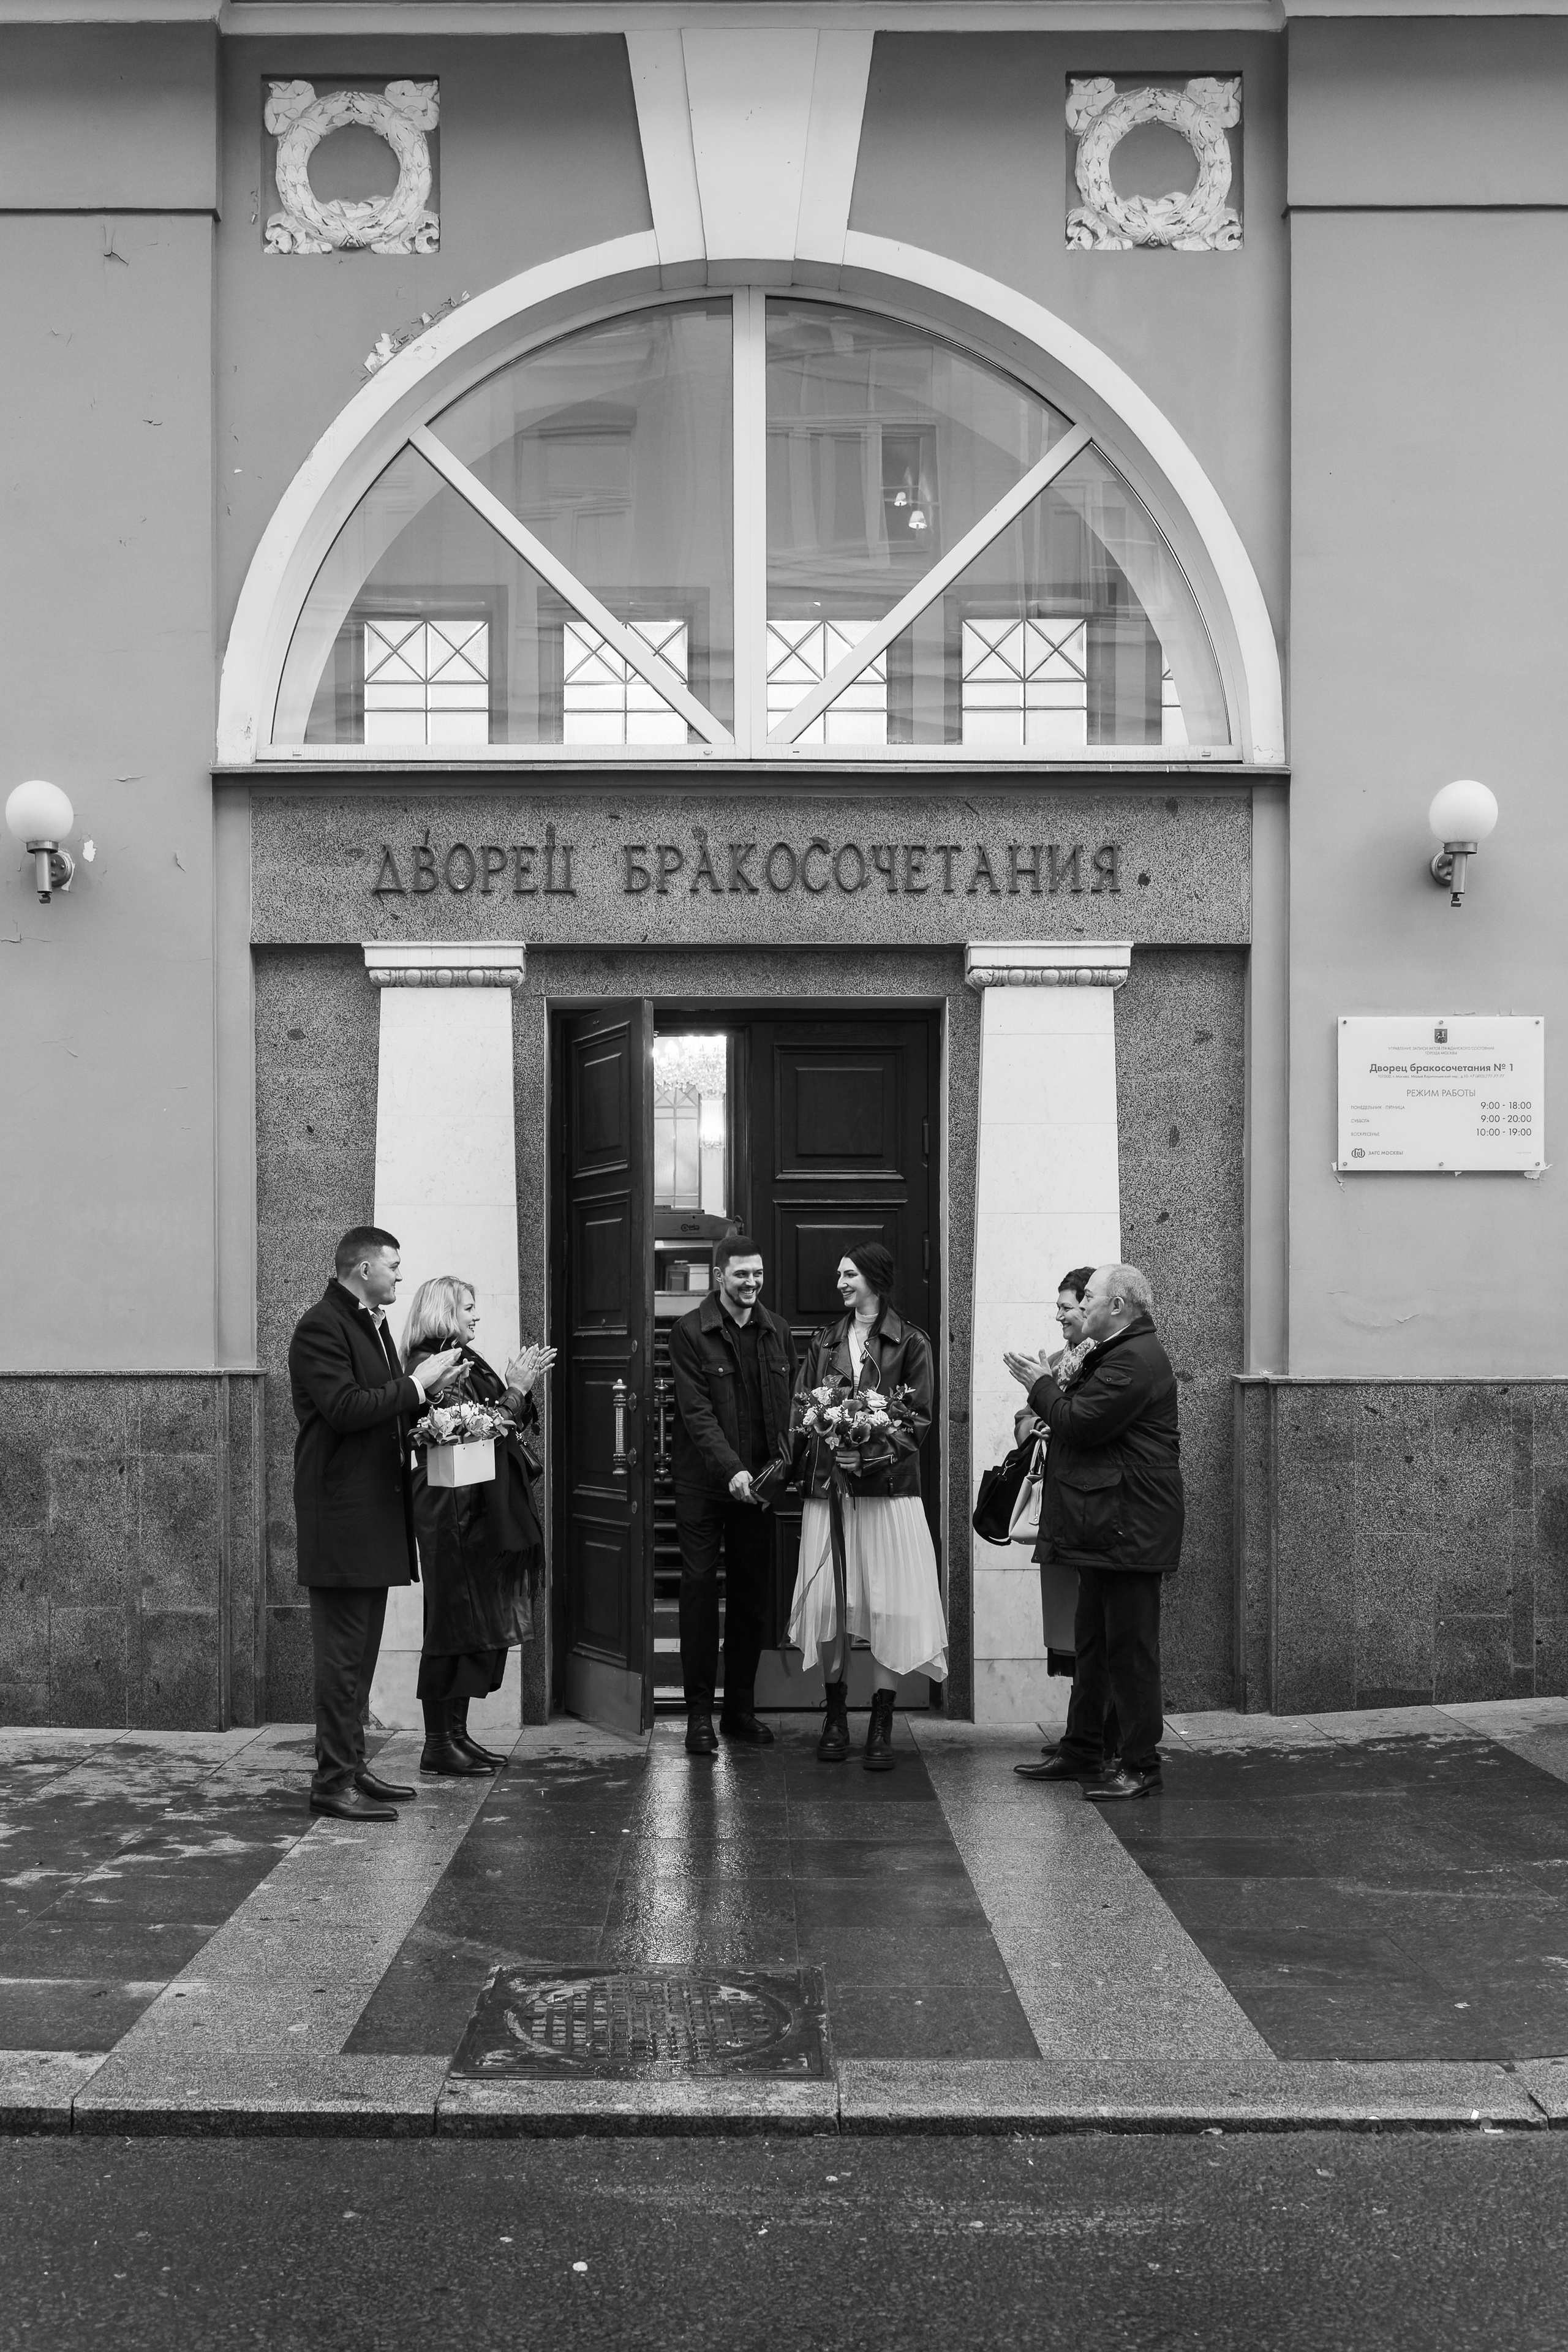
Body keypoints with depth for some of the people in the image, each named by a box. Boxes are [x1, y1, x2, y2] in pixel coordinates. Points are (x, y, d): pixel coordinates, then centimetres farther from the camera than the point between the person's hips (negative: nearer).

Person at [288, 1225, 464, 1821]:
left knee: (360, 1653, 14)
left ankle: (351, 1767, 22)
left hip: (377, 1513, 10)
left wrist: (430, 1390, 6)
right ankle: (333, 1782, 0)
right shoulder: (321, 1327, -13)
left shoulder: (373, 1324, 18)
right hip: (340, 1519, -10)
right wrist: (417, 1385, -16)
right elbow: (344, 1409, -23)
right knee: (342, 1653, -6)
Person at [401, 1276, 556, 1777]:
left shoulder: (463, 1360, 15)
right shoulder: (430, 1365, -13)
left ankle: (456, 1732, 19)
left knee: (480, 1627, 12)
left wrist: (522, 1387, 3)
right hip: (453, 1512, -9)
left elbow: (499, 1429, 16)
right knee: (454, 1626, -3)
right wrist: (516, 1388, -14)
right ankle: (438, 1745, 4)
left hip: (481, 1510, 9)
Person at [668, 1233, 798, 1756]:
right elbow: (697, 1412, -12)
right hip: (703, 1485, -4)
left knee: (751, 1595, 8)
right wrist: (732, 1469, -22)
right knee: (700, 1590, -2)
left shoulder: (777, 1333, 9)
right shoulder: (689, 1333, -5)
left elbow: (789, 1408, 10)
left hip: (759, 1484, 4)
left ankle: (741, 1709, 17)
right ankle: (699, 1712, 5)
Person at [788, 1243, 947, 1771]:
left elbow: (918, 1420, -2)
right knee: (827, 1599, 2)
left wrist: (872, 1455, -17)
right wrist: (827, 1447, -8)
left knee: (888, 1602, -3)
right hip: (826, 1485, 3)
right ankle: (835, 1716, 16)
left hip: (887, 1485, -3)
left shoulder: (910, 1343, 2)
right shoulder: (825, 1343, 15)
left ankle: (881, 1727, 5)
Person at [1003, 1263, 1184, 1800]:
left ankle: (1141, 1765, 4)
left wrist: (1043, 1385, -8)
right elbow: (1087, 1420, 18)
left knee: (1130, 1649, -3)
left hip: (1129, 1529, -11)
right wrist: (1049, 1388, 4)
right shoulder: (1119, 1353, 19)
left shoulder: (1136, 1359, -18)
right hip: (1106, 1528, 11)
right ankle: (1082, 1752, 24)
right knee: (1092, 1644, 16)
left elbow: (1081, 1423, -23)